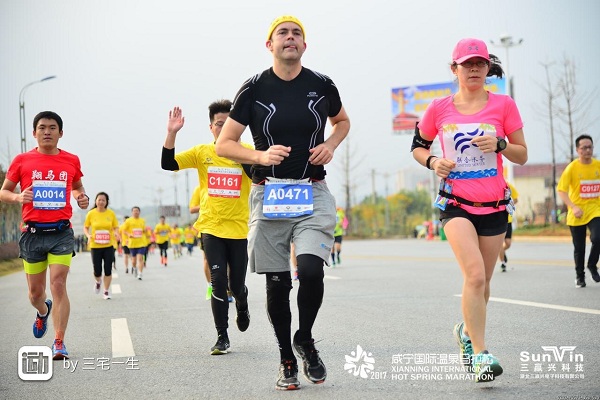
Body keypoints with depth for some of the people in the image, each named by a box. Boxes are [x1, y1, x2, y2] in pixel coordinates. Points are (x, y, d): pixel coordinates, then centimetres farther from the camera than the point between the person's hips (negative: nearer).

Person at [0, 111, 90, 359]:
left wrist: (83, 198, 2)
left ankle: (59, 343, -8)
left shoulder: (72, 161, 6)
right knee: (35, 291, 10)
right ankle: (43, 311, 46)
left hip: (61, 232, 0)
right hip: (33, 233, 1)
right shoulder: (22, 161, 2)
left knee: (58, 284, -13)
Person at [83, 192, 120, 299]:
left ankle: (106, 291, 15)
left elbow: (116, 227, 8)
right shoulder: (91, 214, -2)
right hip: (95, 246, 0)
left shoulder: (111, 213, 0)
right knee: (97, 271, -1)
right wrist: (88, 235, -11)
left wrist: (116, 233, -14)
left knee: (108, 270, -1)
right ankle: (97, 282, 35)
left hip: (109, 246, 1)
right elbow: (85, 227, 8)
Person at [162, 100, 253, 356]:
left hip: (239, 228, 0)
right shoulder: (202, 152, 1)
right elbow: (168, 164, -5)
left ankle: (242, 307, 43)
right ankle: (222, 337, 3)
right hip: (211, 227, 1)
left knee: (237, 285, 6)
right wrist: (172, 134, -18)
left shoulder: (247, 152, -4)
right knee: (218, 279, -9)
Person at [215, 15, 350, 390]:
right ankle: (287, 360, 21)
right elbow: (224, 144, 3)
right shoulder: (254, 88, 0)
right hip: (269, 195, 0)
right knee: (277, 284, 3)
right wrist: (260, 156, -15)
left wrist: (331, 144, 3)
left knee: (310, 270, -19)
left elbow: (342, 121, 24)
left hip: (313, 194, 0)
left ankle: (305, 340, 9)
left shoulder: (322, 85, 4)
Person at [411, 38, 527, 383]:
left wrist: (500, 144, -16)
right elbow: (418, 146, 14)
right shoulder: (439, 108, 1)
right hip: (456, 203, -2)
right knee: (475, 275, -20)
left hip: (494, 205, 2)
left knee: (482, 282, 11)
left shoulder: (503, 105, 1)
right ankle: (481, 354, -13)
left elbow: (522, 156, 4)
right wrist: (432, 161, -7)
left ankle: (467, 330, 39)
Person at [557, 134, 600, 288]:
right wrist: (573, 207, -22)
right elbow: (561, 190, -11)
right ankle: (579, 276, 28)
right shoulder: (572, 167, -9)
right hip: (577, 215, -1)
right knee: (579, 248, 6)